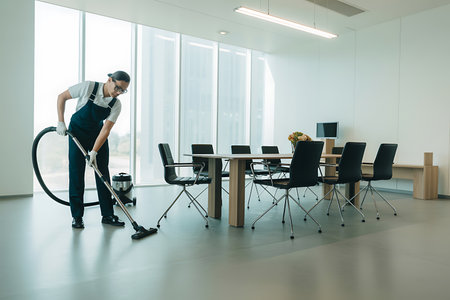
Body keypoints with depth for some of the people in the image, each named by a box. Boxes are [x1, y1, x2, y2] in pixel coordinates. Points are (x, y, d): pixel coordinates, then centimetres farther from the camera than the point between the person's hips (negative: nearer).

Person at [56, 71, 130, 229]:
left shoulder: (116, 105, -16)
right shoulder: (88, 87, -23)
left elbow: (106, 130, -19)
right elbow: (62, 97, -10)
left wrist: (94, 152, -27)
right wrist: (61, 122, -14)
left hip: (98, 134, 3)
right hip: (77, 132, -2)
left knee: (103, 173, 1)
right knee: (76, 173, -3)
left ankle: (107, 215, 9)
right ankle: (77, 216, 7)